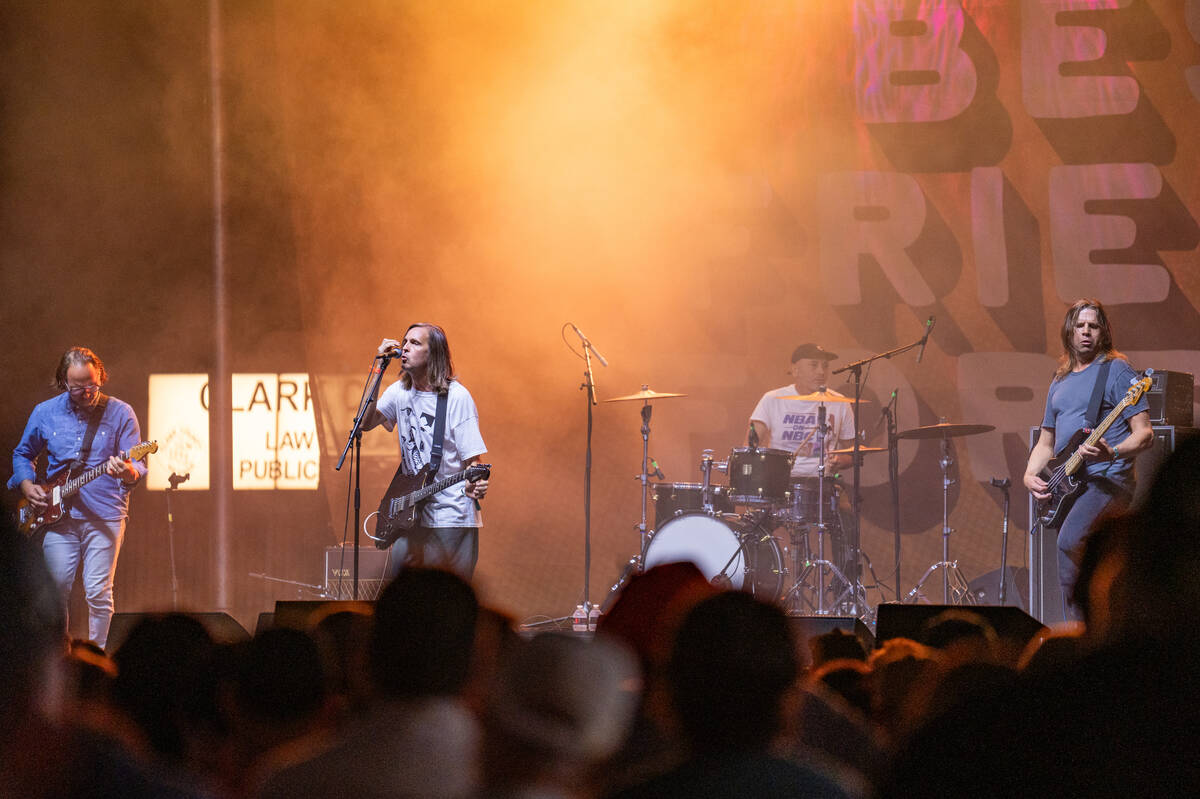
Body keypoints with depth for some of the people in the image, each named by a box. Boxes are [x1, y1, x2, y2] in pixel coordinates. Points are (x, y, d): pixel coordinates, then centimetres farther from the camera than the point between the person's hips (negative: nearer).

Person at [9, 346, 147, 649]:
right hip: (59, 515, 2)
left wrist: (128, 473, -28)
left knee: (98, 592, -5)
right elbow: (22, 454, 21)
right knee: (56, 590, 0)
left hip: (105, 515, -2)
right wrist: (27, 485, 3)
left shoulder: (120, 413, 0)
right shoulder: (45, 413, 6)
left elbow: (136, 465, -4)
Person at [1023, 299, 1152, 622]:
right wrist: (1030, 475, 6)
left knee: (1070, 541, -29)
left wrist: (1112, 453, -26)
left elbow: (1144, 434, -7)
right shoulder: (1060, 382, 21)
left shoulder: (1116, 370, 0)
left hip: (1107, 480, -8)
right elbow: (1046, 443, 26)